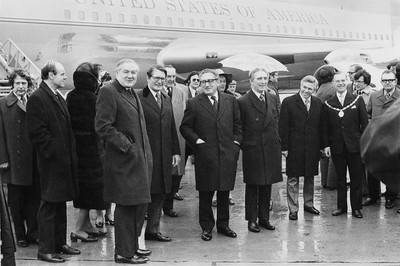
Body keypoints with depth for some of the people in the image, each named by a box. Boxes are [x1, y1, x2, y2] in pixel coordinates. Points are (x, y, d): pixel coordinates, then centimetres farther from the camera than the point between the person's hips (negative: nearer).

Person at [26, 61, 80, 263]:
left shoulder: (59, 98, 17)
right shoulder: (37, 99, -12)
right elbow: (37, 132, -18)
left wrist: (70, 153, 13)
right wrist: (53, 151, -17)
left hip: (64, 160, 9)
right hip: (51, 162, -9)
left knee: (60, 204, 15)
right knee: (48, 206, -2)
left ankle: (60, 243, 25)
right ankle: (45, 250, 5)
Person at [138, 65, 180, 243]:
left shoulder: (167, 100, 16)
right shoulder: (138, 98, -7)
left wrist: (176, 151, 15)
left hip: (164, 156, 7)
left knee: (159, 194, 11)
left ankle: (152, 230, 21)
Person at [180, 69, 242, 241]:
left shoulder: (230, 101, 8)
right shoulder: (193, 104, 0)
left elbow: (238, 124, 14)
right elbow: (185, 127, 3)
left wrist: (236, 141, 3)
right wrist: (196, 140, -8)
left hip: (228, 154, 2)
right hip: (205, 155, -2)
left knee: (225, 191, 10)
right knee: (205, 193, 4)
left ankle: (223, 224, 24)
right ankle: (207, 227, 17)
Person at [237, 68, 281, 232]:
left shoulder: (273, 100, 10)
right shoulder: (243, 102, -8)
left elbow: (276, 122, 15)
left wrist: (277, 142, 8)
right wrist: (243, 145, -7)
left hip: (271, 149, 5)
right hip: (252, 150, -5)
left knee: (267, 185, 12)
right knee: (252, 186, 5)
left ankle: (264, 218, 23)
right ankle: (252, 220, 16)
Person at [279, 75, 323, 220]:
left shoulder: (318, 103, 6)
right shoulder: (288, 102, -6)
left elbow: (321, 126, 8)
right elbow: (283, 127, -7)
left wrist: (321, 146, 4)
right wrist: (284, 147, -11)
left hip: (312, 148, 4)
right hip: (294, 147, -4)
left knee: (310, 177, 15)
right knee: (293, 179, 3)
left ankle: (309, 204, 30)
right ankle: (293, 209, 11)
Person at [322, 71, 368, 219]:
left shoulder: (357, 100, 2)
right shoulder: (328, 104, 4)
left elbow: (364, 123, 1)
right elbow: (325, 127, 6)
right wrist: (326, 145, -1)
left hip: (355, 145, -1)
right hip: (337, 146, 1)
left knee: (356, 178, 5)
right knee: (340, 179, 9)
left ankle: (356, 207, 15)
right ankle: (341, 206, 19)